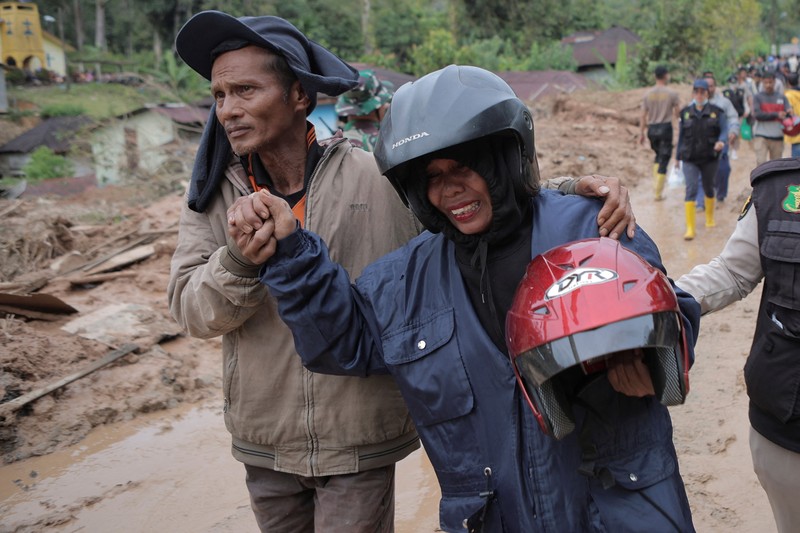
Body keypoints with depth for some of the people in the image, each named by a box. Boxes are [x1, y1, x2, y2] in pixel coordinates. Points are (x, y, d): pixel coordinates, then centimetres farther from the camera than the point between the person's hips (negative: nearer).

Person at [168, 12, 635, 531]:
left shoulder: (380, 178, -10)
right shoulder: (212, 196, -2)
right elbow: (193, 311, -10)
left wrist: (576, 189, -26)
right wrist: (240, 254, -30)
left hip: (359, 440, -3)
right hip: (263, 444, 4)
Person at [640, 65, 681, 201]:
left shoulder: (648, 94, 3)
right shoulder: (671, 93, -6)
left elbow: (643, 116, 3)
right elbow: (678, 112, 0)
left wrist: (641, 133, 8)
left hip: (652, 128, 4)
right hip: (665, 127, -4)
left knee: (658, 155, 24)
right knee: (664, 159, 1)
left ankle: (658, 182, 14)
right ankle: (658, 192, 0)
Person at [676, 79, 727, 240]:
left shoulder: (716, 112, 2)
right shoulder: (685, 112, 6)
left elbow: (724, 129, -6)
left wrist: (721, 141, -28)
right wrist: (678, 155, 12)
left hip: (710, 158, 1)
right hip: (690, 159, 0)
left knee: (708, 188, 16)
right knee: (691, 190, -12)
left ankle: (710, 218, 40)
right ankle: (690, 228, -14)